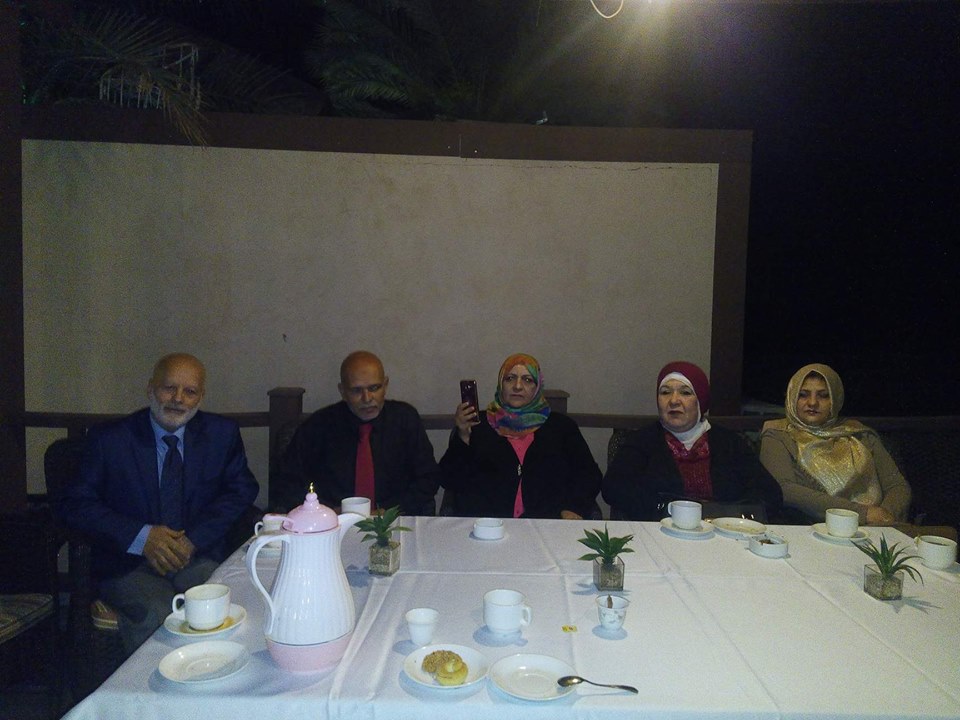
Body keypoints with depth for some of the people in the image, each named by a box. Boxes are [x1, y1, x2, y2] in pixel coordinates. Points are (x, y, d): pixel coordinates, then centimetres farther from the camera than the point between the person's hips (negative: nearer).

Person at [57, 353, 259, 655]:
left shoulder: (222, 433, 4)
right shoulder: (109, 439, -1)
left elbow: (242, 490, 5)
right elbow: (73, 504, -2)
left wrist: (194, 540, -10)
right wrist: (141, 537, -15)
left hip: (198, 557, 2)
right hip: (128, 562, -1)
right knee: (158, 613, -29)